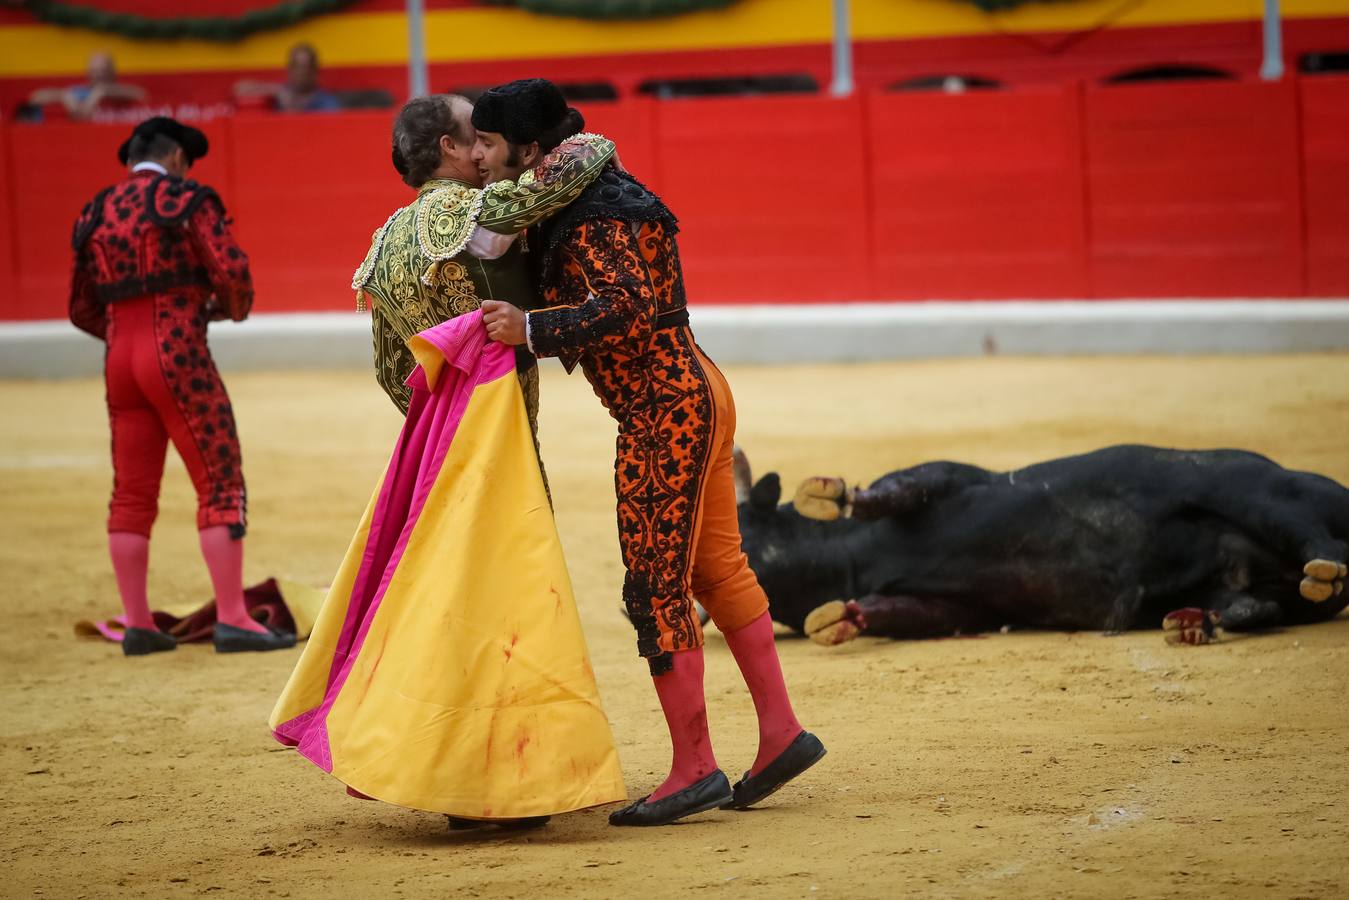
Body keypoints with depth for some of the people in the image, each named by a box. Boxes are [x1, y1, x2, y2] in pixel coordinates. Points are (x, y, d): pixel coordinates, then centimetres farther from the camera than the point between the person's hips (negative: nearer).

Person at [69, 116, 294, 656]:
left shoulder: (95, 214, 14)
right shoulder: (187, 200, -4)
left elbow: (83, 310, 17)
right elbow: (232, 273, -13)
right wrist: (234, 308, 8)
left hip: (119, 362, 6)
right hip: (179, 358, -6)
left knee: (132, 493, 11)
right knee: (221, 485, -3)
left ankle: (137, 626, 13)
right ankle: (232, 620, -7)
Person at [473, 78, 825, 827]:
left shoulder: (594, 220, -18)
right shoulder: (578, 202, 13)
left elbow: (628, 305, -31)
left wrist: (531, 329, -32)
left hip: (665, 413, -10)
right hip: (694, 394, 10)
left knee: (657, 588, -4)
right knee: (717, 569, 15)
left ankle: (693, 770, 0)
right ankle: (781, 733, 18)